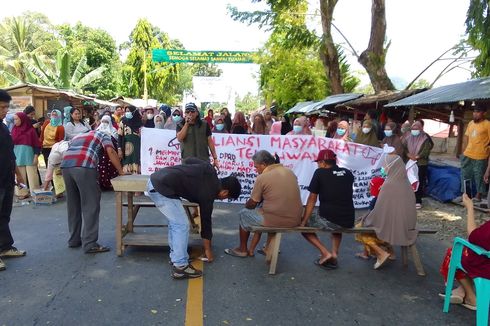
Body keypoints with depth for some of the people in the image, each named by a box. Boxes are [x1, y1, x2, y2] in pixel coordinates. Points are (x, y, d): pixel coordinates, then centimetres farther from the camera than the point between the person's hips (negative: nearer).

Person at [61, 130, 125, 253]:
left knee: (73, 205, 17)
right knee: (90, 205, -3)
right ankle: (90, 244, -5)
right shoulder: (103, 135, 22)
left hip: (66, 166, 6)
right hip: (83, 167, -6)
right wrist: (121, 172, 5)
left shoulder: (78, 136, 39)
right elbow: (111, 152, 3)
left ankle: (74, 239, 24)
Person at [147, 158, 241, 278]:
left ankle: (176, 257, 28)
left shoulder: (209, 170, 10)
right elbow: (206, 223, 5)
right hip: (162, 188, -10)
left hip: (155, 179, 10)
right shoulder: (208, 195, -6)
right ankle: (180, 267, 2)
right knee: (182, 225, -3)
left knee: (175, 222, 18)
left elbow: (188, 160, 23)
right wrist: (208, 251, 17)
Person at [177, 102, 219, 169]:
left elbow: (210, 141, 6)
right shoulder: (180, 125, 5)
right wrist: (187, 123, -13)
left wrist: (215, 158, 3)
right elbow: (179, 138, -12)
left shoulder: (204, 124, 7)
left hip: (204, 161, 1)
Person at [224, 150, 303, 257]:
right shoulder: (290, 172, 9)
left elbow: (252, 204, -2)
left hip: (276, 220, -7)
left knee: (244, 213, 18)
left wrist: (247, 205, 21)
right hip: (295, 220, 7)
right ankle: (251, 249, 33)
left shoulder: (262, 177, -10)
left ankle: (243, 249, 33)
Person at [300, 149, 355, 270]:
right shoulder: (348, 173, 12)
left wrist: (303, 221, 8)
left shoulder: (320, 173, -1)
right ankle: (335, 253, 20)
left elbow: (312, 199, 0)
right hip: (349, 222, 6)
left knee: (303, 224, 20)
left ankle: (325, 252, 5)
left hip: (328, 220, -5)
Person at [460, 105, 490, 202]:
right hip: (467, 155, 6)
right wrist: (464, 151, 12)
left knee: (479, 176, 4)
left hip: (480, 157, -6)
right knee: (465, 175, 14)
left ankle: (478, 195, 18)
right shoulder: (471, 123, 10)